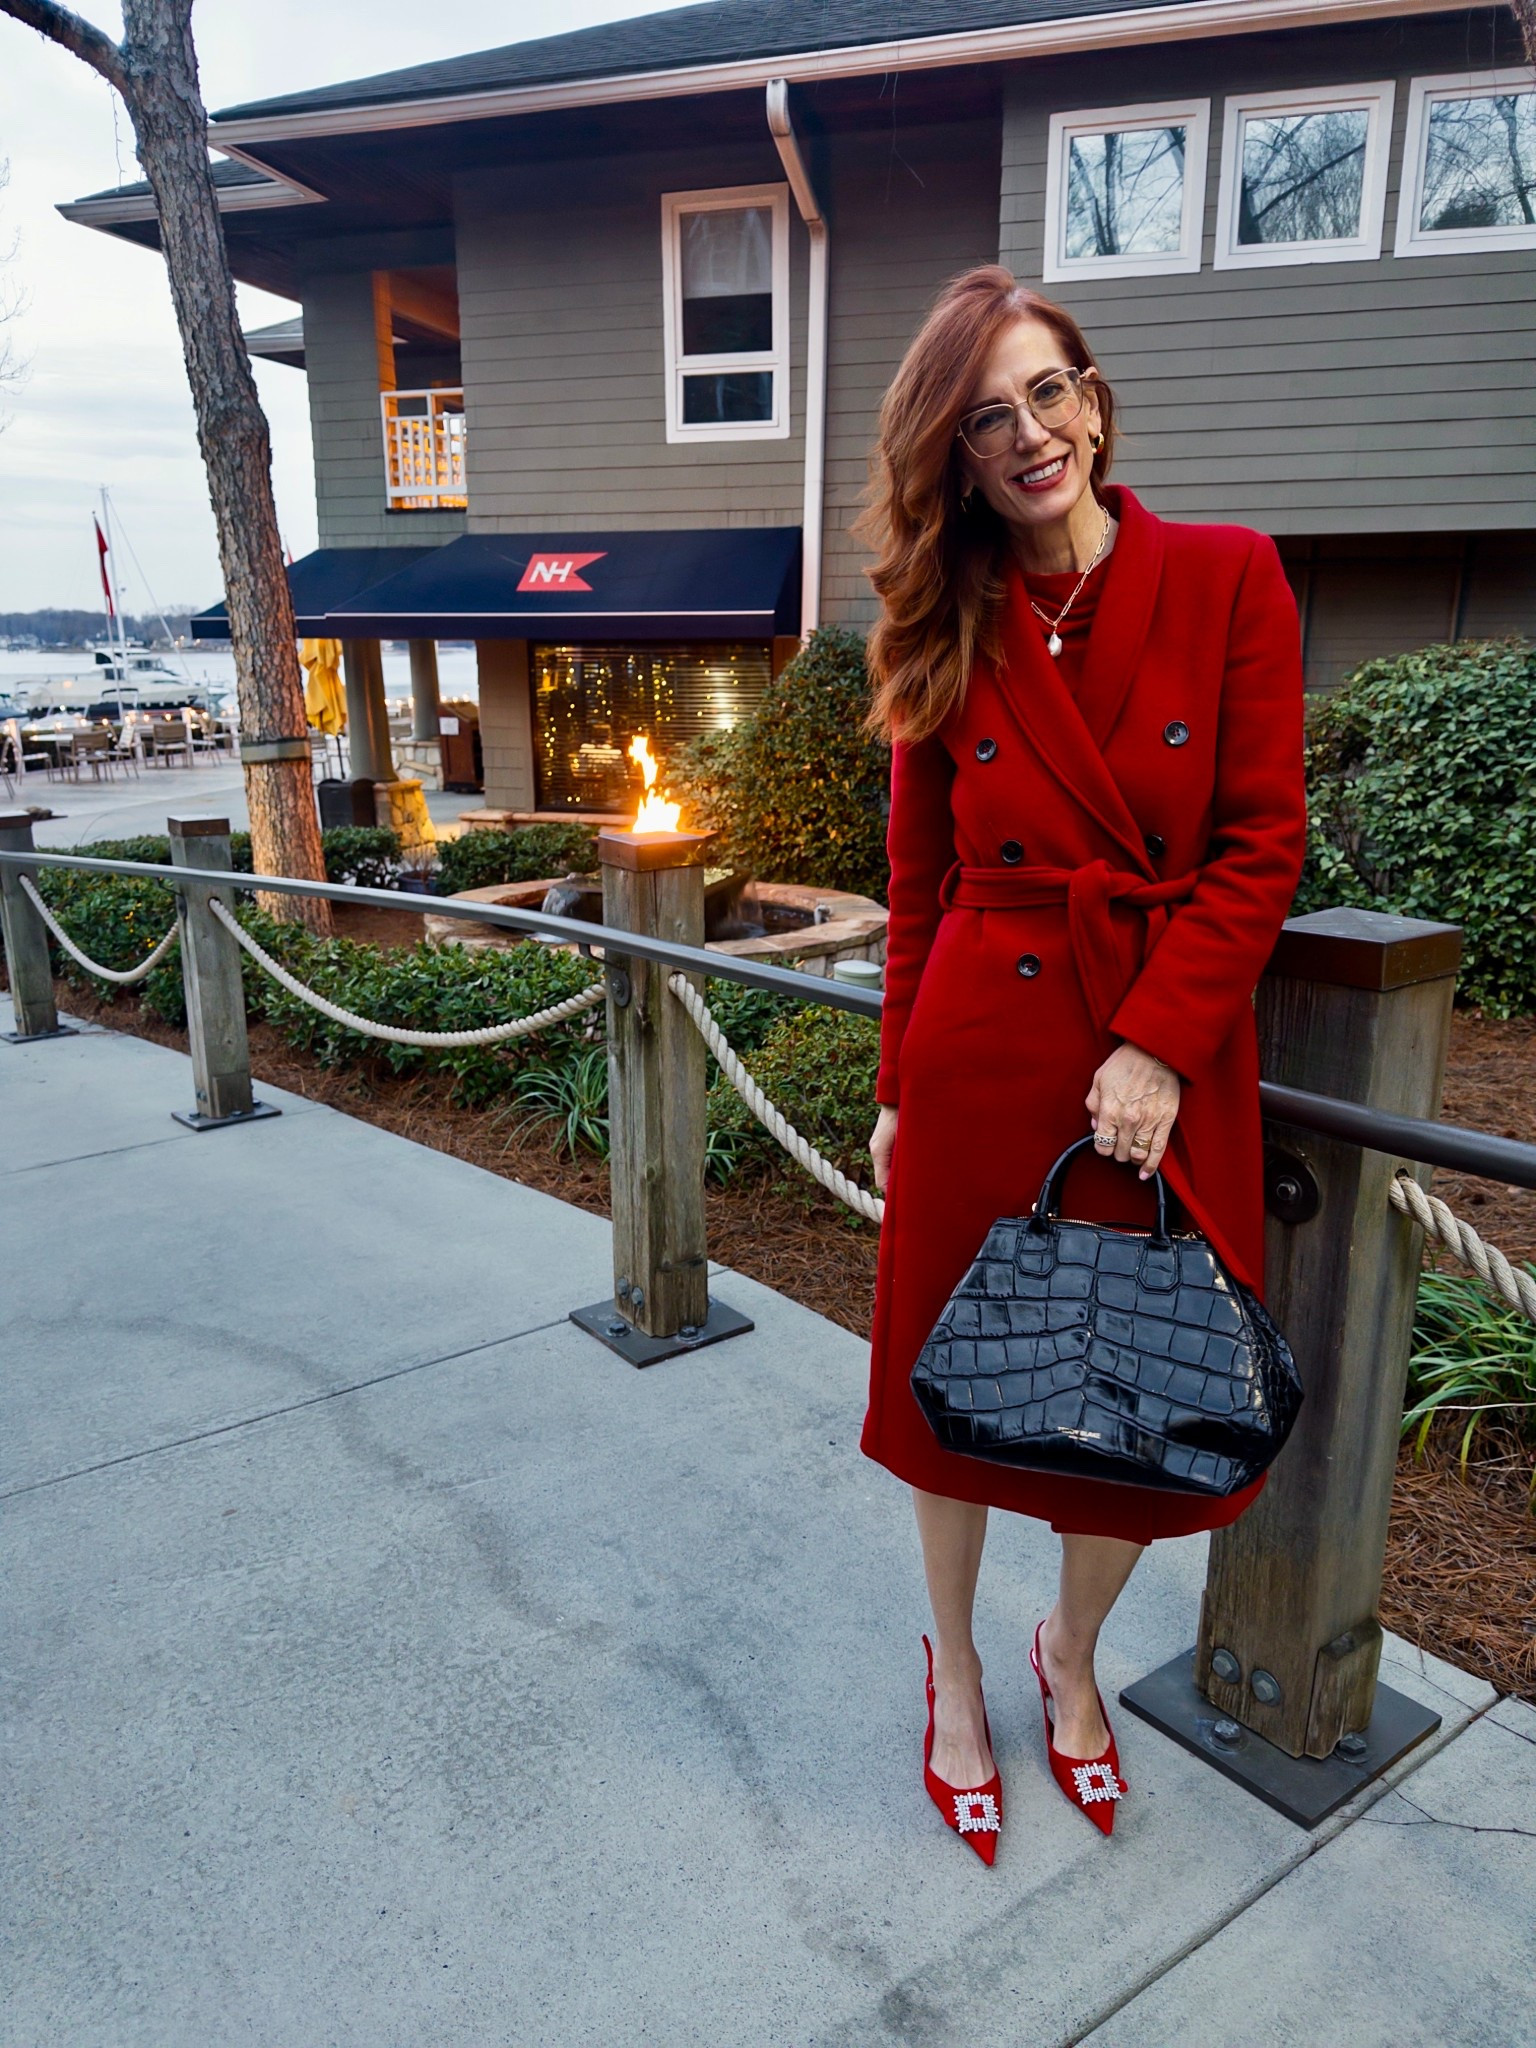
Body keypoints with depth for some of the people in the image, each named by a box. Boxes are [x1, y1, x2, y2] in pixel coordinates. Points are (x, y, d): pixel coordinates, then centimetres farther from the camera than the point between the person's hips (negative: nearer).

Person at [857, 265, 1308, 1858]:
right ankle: (955, 1673, 39)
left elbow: (1263, 843, -5)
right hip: (983, 1055, 1)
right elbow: (922, 884, 6)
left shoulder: (1227, 580, -2)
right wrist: (898, 1090, 7)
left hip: (1170, 1066, 0)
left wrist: (1158, 1043, -15)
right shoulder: (946, 635, 3)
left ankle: (1071, 1653, 42)